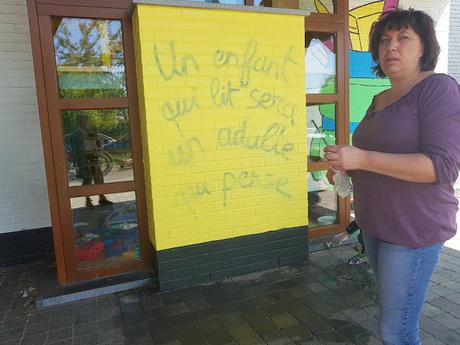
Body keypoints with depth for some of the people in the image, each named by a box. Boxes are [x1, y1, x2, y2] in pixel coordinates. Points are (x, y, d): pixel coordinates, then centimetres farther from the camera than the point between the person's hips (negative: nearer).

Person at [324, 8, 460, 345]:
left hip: (414, 230, -8)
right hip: (376, 226, 8)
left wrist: (361, 159, -27)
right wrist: (347, 165, 6)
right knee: (393, 314, 20)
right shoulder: (380, 99, 12)